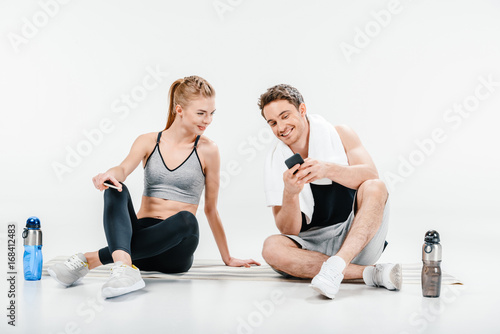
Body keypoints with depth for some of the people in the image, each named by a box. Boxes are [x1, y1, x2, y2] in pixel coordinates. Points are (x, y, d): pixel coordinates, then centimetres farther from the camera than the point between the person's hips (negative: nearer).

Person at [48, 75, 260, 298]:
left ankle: (89, 259, -32)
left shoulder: (207, 151, 2)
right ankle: (123, 266, -51)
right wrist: (111, 175, -38)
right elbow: (125, 168, -13)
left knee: (186, 220, -36)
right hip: (141, 234, 1)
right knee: (115, 188, -25)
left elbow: (211, 209, 8)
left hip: (175, 248, -1)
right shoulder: (149, 142, 7)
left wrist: (227, 259, 11)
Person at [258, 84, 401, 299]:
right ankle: (371, 273, -28)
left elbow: (371, 175, -16)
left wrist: (328, 169, -33)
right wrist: (290, 194, -24)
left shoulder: (338, 135, 1)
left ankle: (335, 265, -41)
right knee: (272, 248, -29)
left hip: (358, 237, -1)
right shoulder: (274, 164, 1)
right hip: (314, 246, 1)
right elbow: (288, 231, -5)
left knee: (375, 187, -26)